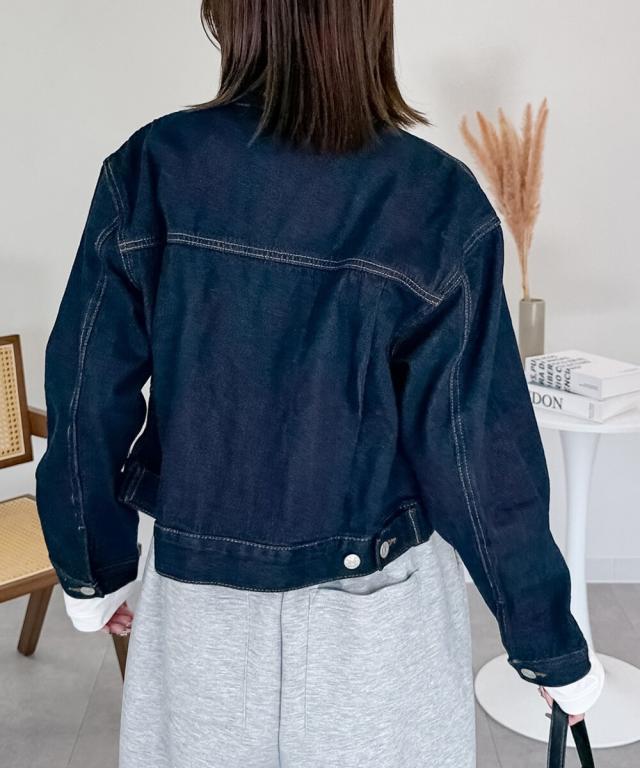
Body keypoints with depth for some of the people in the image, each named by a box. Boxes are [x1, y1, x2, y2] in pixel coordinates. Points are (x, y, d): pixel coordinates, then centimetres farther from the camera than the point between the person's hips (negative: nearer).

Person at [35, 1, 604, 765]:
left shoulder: (151, 167, -11)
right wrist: (553, 647, -1)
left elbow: (88, 398, -6)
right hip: (375, 600, -1)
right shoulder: (435, 200, -17)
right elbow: (476, 449, -15)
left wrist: (93, 572, 10)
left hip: (196, 589, 2)